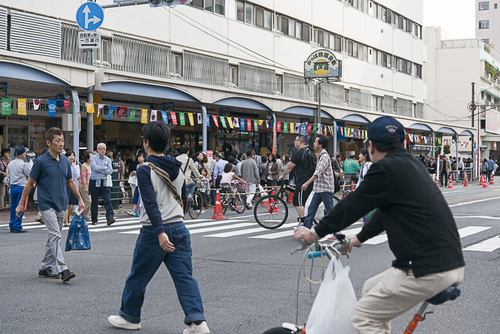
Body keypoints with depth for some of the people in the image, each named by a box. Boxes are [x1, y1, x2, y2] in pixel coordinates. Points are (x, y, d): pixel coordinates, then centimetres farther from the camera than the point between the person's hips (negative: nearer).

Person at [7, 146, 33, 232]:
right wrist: (31, 164, 5)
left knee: (13, 207, 12)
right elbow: (30, 175, -5)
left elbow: (8, 177, 15)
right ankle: (17, 227, -3)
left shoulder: (10, 164, 9)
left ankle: (12, 226, 17)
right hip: (22, 187, -7)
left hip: (13, 187, 7)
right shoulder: (24, 164, -13)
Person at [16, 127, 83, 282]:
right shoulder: (41, 162, -8)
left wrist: (80, 199, 18)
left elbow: (70, 182, 20)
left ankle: (45, 269, 21)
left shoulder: (65, 161, 8)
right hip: (47, 205, -6)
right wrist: (21, 204, 2)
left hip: (61, 205, 6)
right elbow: (30, 183, -1)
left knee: (54, 238, 11)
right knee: (55, 236, -16)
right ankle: (62, 270, -23)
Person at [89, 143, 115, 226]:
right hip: (95, 182, -2)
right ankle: (94, 220, 13)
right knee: (94, 202, 4)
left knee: (107, 200, -9)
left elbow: (110, 170, -2)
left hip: (105, 182, 2)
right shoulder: (93, 158, 2)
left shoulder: (108, 159, 12)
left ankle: (110, 218, -16)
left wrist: (100, 169, -8)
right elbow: (95, 167, -14)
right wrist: (105, 168, -4)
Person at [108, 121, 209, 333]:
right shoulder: (178, 168, 9)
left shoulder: (145, 171, -11)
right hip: (179, 228, 5)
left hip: (154, 232, -5)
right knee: (185, 277, 3)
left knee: (138, 277, 13)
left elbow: (151, 204, -21)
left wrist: (160, 232, -26)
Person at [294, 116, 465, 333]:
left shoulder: (385, 169, -11)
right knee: (371, 290, 24)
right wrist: (358, 238, 40)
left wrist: (314, 233, 10)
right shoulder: (412, 165, 17)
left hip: (429, 270, -9)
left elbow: (351, 207, -3)